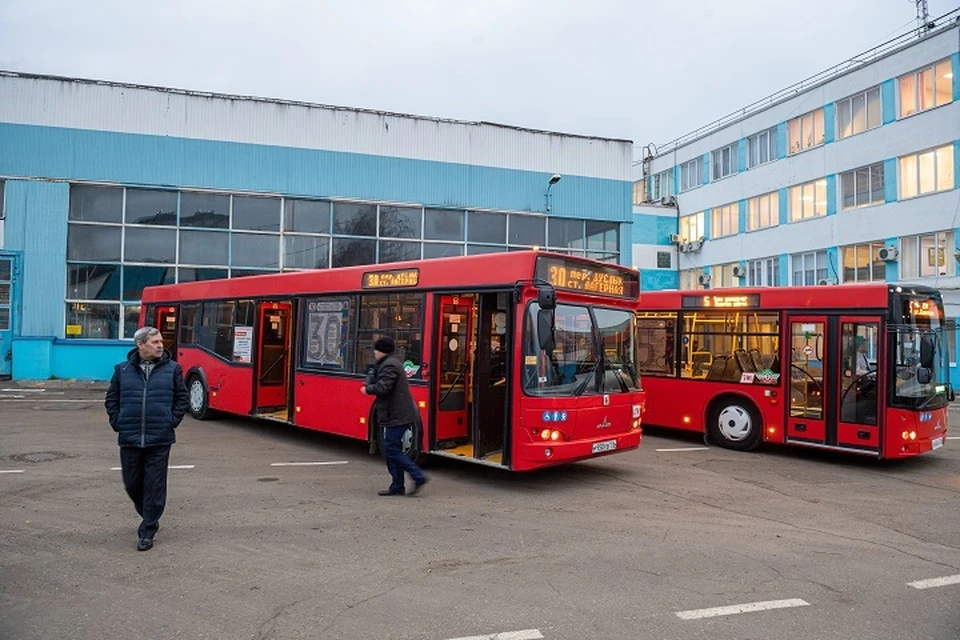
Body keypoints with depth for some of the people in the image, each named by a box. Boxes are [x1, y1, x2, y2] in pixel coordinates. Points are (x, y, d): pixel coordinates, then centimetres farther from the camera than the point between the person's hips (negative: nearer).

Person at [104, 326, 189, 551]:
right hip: (129, 439, 2)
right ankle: (149, 517, 37)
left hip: (160, 440, -2)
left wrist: (173, 421, -2)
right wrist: (117, 423, 2)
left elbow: (183, 398, 7)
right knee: (132, 484, 12)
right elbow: (111, 399, 12)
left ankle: (147, 532, 12)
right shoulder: (122, 370, 5)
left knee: (154, 486, 1)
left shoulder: (172, 369, 2)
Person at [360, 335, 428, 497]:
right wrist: (367, 385, 0)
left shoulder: (389, 366, -16)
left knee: (391, 450, -9)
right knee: (390, 450, 12)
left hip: (396, 417, -10)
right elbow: (373, 376, 21)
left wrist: (367, 389, -7)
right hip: (395, 415, 10)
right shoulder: (384, 364, 18)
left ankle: (418, 477, -7)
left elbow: (382, 388, -24)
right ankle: (397, 486, 17)